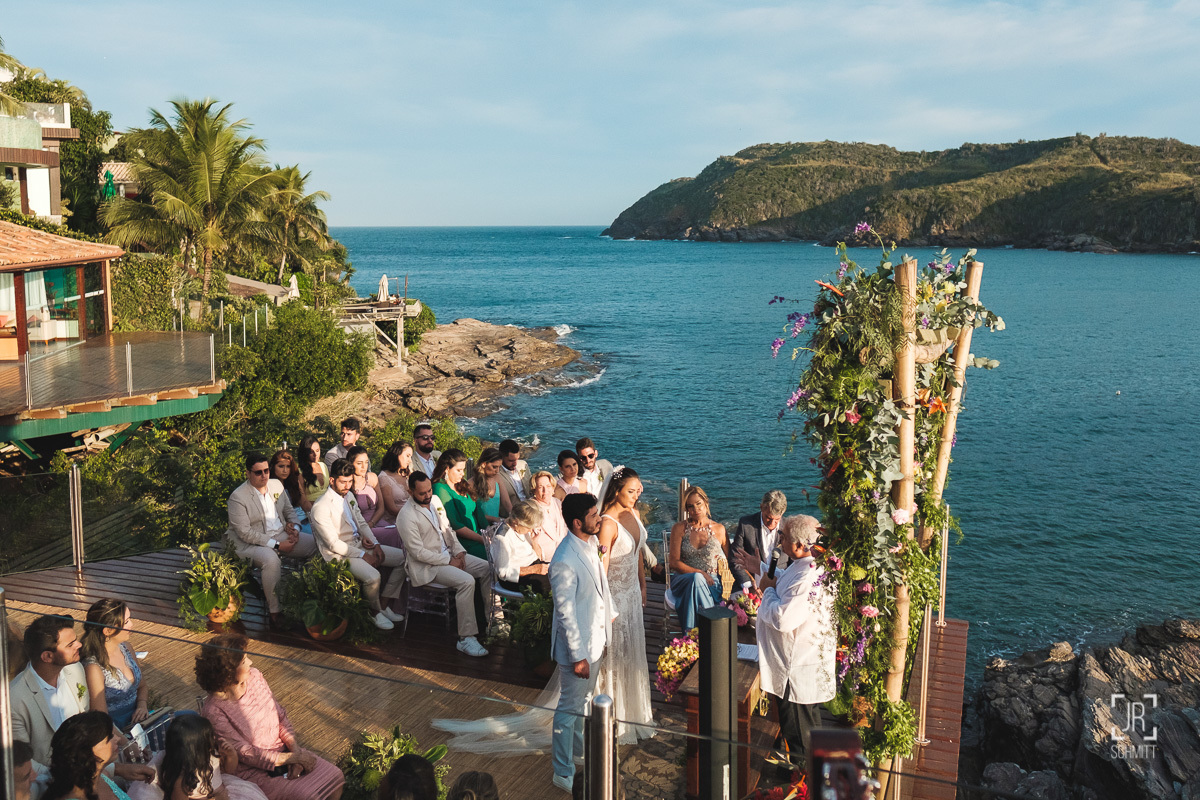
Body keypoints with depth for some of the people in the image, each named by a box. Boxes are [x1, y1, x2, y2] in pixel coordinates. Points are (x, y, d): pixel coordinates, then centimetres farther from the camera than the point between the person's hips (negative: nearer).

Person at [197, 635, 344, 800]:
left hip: (282, 751, 6)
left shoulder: (254, 676, -6)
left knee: (336, 777, -4)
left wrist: (296, 751, -12)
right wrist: (295, 758, -17)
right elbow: (246, 754, -20)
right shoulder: (214, 712, -24)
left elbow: (281, 716, 2)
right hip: (255, 771, -6)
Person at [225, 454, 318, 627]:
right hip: (252, 543, -7)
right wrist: (277, 545, -22)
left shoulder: (276, 485, 6)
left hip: (281, 534, 7)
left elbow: (289, 510, 19)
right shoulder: (238, 497, -15)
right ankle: (274, 610, -25)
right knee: (271, 559, -38)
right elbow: (245, 533, -19)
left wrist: (295, 528, -4)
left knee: (316, 544, -10)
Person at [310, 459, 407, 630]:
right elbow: (334, 544, -19)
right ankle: (375, 612, -2)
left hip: (359, 544, 9)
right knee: (373, 576, -33)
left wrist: (375, 544, 0)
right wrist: (363, 555, -18)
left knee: (403, 558, -1)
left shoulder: (348, 496, 7)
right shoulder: (321, 507, -19)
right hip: (339, 553, -9)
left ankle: (385, 604, 5)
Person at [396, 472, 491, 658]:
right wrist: (449, 561, -18)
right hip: (427, 566, -8)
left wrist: (459, 551, 0)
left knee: (488, 569, -3)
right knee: (467, 581, -29)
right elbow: (418, 552, -20)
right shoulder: (406, 516, -19)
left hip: (448, 553, 8)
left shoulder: (436, 500, 5)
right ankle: (466, 639, -25)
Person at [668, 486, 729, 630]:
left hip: (712, 583, 0)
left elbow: (729, 560, 11)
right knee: (696, 578, -36)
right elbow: (674, 563, 0)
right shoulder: (679, 529, 7)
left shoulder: (719, 529, 10)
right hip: (683, 579, 0)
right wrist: (700, 573, -12)